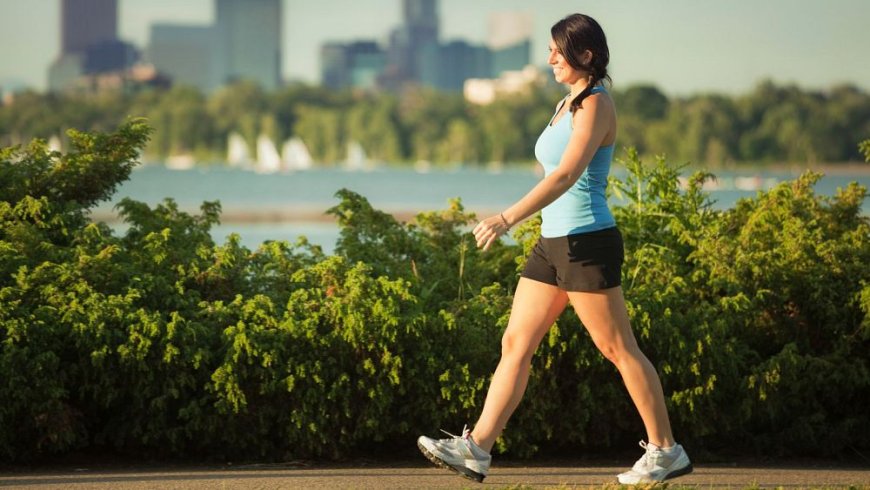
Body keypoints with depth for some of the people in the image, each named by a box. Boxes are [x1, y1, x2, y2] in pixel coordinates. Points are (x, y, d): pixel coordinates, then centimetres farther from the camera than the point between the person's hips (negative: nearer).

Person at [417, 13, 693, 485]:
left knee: (619, 350, -2)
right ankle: (475, 449, 1)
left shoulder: (596, 105, -13)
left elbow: (567, 175, -24)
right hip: (553, 243, 9)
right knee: (514, 345, 3)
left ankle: (665, 451, 8)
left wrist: (508, 218, -31)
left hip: (587, 243, -9)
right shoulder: (566, 105, 15)